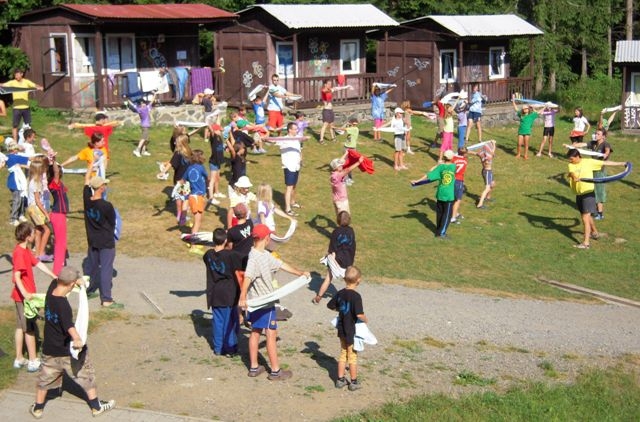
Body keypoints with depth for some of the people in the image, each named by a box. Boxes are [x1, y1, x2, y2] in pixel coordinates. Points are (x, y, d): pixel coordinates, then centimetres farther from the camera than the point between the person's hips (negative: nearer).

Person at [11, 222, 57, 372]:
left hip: (22, 296, 10)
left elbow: (38, 264, 12)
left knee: (21, 327, 15)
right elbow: (17, 277, -29)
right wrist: (25, 294, -39)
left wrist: (54, 276, 12)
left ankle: (19, 359, 23)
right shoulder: (19, 253, -22)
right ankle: (33, 361, 7)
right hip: (24, 296, -10)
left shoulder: (26, 250, 8)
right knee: (30, 328, -1)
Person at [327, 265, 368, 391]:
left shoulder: (340, 293, -2)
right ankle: (354, 382, 17)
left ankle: (340, 379, 24)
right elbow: (359, 315, -29)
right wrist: (365, 319, -9)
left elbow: (330, 306, 11)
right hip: (352, 331, -6)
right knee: (352, 356, 7)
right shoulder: (356, 296, -22)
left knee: (343, 354, 19)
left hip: (342, 329, 6)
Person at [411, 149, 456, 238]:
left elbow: (428, 175, -9)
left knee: (439, 213, 16)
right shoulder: (454, 166, -6)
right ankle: (441, 233, 2)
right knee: (447, 214, 5)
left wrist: (417, 181, -3)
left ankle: (438, 230, 25)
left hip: (440, 193, 2)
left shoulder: (440, 167, -6)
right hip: (449, 195, -2)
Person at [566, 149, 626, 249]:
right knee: (585, 216, 22)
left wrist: (621, 163, -2)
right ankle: (595, 233, 45)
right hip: (578, 194, 6)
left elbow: (605, 163, -4)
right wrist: (574, 177, -44)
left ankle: (586, 242, -14)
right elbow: (571, 173, -19)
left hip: (588, 193, -6)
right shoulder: (571, 165, 1)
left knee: (585, 218, -12)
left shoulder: (588, 162, -8)